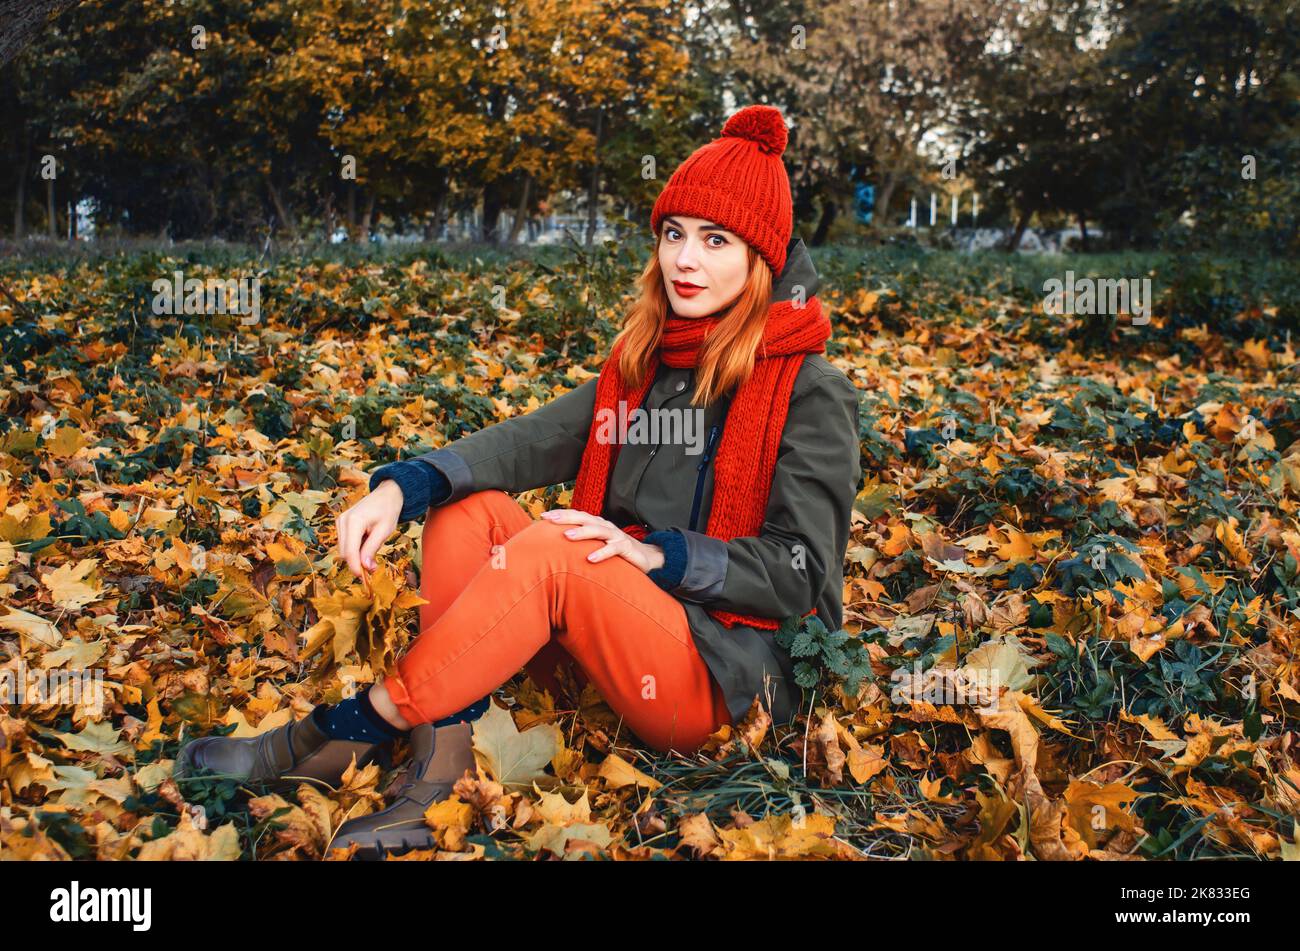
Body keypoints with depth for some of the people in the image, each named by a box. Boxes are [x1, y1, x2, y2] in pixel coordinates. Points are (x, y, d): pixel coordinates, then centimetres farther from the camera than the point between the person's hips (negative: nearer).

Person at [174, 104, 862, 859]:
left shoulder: (810, 393, -7)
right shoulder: (642, 367, 11)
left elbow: (800, 571, -12)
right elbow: (532, 441, -4)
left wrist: (660, 552, -22)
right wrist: (401, 486, -20)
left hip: (724, 675, -6)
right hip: (614, 649, 6)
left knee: (546, 548, -30)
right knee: (468, 512, -13)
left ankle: (343, 738, -20)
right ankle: (441, 769, -25)